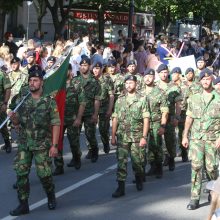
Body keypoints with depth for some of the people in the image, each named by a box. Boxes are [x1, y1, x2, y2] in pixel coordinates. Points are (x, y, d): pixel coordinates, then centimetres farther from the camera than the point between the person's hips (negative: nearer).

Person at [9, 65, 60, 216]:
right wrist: (14, 119, -10)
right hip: (24, 144, 4)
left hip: (42, 145, -4)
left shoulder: (49, 102, -5)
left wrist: (54, 145, -13)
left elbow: (56, 125, -7)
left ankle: (51, 197, 26)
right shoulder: (23, 101, 7)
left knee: (44, 174, -1)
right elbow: (18, 124, 14)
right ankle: (23, 205, 6)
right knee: (21, 173, -2)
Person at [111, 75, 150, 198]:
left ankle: (139, 179, 34)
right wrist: (113, 136, 4)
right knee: (121, 161, -4)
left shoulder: (142, 99, -1)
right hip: (122, 136, 2)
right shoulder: (120, 100, 8)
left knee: (137, 161, 7)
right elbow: (115, 119, 9)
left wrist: (144, 137, -11)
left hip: (137, 136, -2)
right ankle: (121, 187, -4)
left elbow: (146, 119, -5)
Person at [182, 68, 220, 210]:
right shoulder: (194, 99, 9)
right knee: (196, 166, -5)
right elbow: (189, 119, 12)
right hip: (196, 138, 2)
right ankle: (195, 199, -3)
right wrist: (185, 136, 8)